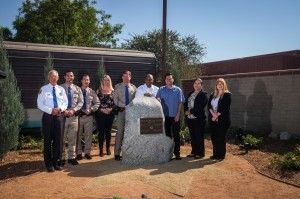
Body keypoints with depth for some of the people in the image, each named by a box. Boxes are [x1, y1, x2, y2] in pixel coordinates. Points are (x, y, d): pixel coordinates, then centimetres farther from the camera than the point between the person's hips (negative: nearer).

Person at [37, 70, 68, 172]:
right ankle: (49, 163, 16)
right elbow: (40, 104, -6)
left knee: (58, 140, 9)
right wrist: (51, 110, -18)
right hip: (48, 116, -3)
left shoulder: (61, 89, 8)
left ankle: (56, 162, 22)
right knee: (48, 140, 3)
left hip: (58, 116, 3)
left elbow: (65, 102, 9)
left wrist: (60, 108, -12)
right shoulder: (43, 89, -2)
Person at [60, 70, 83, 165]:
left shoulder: (77, 89, 7)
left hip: (74, 115, 3)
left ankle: (72, 157, 16)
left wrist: (73, 110, -10)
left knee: (73, 138, 7)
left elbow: (81, 102, 4)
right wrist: (63, 110, -15)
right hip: (62, 115, -2)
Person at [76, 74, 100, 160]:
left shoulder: (92, 92, 6)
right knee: (78, 135, 4)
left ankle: (87, 152, 18)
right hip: (79, 115, -1)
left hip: (89, 116, 2)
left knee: (88, 135, 6)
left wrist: (91, 109, -7)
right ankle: (79, 153, 15)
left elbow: (97, 103, 7)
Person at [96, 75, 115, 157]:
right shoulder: (99, 91, 3)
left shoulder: (113, 91, 8)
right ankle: (101, 150, 8)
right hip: (100, 114, -2)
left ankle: (108, 149, 18)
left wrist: (111, 109, -8)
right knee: (101, 132, -1)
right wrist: (101, 109, -12)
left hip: (110, 114, 2)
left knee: (108, 131, 7)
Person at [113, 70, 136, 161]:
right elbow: (115, 99, -1)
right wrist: (124, 106, -12)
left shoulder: (133, 87, 9)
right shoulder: (118, 87, 5)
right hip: (121, 110, -2)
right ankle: (117, 153, 4)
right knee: (120, 131, -2)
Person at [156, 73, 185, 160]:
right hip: (165, 116, 1)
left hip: (175, 116, -1)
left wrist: (178, 114, -7)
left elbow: (180, 103, 1)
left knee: (176, 135, 3)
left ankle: (177, 153, 11)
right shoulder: (161, 90, 6)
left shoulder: (178, 90, 4)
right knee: (167, 135, 8)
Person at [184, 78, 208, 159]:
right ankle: (194, 152, 23)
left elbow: (200, 107, -14)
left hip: (198, 119, -6)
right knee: (192, 136, 13)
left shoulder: (203, 94, -4)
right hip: (190, 119, 6)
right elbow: (185, 103, 13)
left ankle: (200, 153, 11)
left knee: (199, 136, 1)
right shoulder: (190, 93, 17)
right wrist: (186, 111, -5)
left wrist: (191, 111, -14)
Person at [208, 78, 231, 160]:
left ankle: (221, 155, 10)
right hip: (213, 119, 5)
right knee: (214, 137, 8)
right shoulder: (213, 95, 15)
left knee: (221, 137, 0)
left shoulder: (227, 95, -2)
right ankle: (215, 154, 19)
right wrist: (213, 114, -11)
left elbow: (225, 107, -11)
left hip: (222, 119, -5)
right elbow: (209, 106, 5)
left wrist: (217, 115, -13)